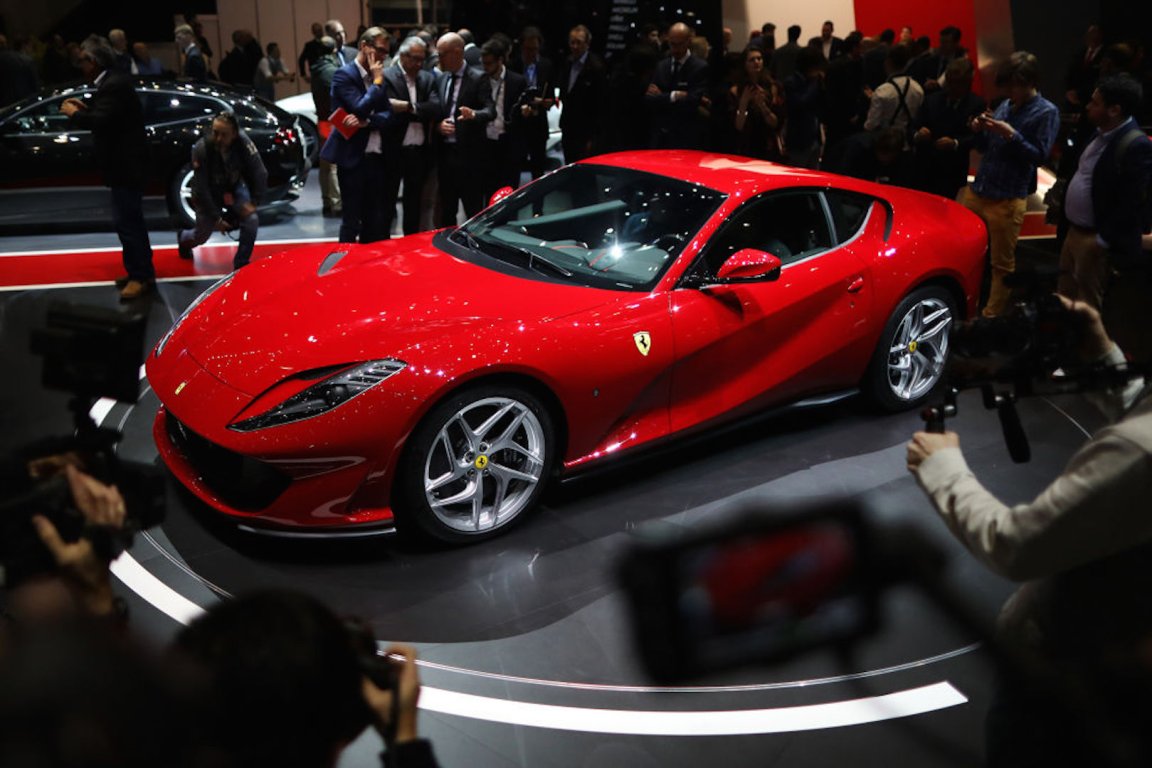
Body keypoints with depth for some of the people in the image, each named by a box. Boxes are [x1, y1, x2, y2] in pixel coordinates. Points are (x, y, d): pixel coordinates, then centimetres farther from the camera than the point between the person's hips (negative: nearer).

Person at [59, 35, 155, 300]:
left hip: (125, 164, -11)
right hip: (124, 162, 11)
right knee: (131, 219, 16)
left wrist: (74, 113, -11)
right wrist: (84, 107, 8)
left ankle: (140, 276, -4)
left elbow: (100, 121, -26)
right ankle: (142, 271, 25)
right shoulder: (111, 82, 13)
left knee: (125, 221, -8)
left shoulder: (113, 85, -18)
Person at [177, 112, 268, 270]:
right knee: (202, 235, 8)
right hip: (209, 193, -1)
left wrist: (254, 202, -25)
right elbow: (200, 188, -25)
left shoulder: (243, 143, -29)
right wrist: (216, 217, -23)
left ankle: (241, 263, -2)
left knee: (251, 219, -22)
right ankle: (184, 239, 48)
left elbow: (260, 174, -20)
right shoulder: (201, 149, -31)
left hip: (234, 188, 2)